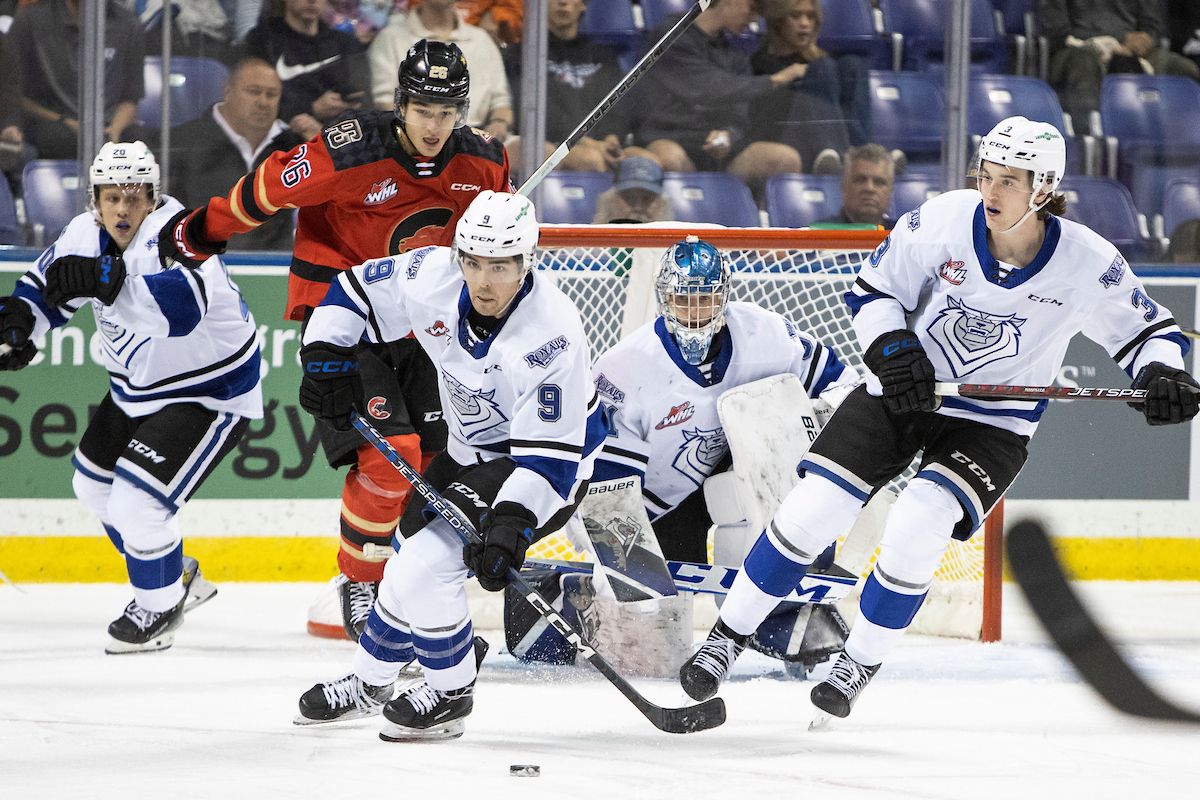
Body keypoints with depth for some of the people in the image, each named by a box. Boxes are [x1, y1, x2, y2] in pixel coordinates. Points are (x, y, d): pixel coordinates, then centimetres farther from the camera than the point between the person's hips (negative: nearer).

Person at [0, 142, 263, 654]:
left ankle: (159, 611, 9)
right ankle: (178, 577, 41)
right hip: (136, 389, 9)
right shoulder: (87, 233, -8)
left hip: (208, 394, -9)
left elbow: (183, 307, -51)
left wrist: (111, 280, -63)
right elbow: (46, 285, 7)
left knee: (138, 502, -17)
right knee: (94, 483, 21)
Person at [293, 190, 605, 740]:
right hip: (471, 450, 7)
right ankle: (368, 683, 42)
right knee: (414, 550, 18)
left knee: (427, 566, -19)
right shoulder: (431, 278, -18)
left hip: (542, 463, -7)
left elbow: (549, 452, -33)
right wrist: (326, 357, -8)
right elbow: (354, 291, 2)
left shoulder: (550, 335, -34)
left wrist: (511, 525, -41)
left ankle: (451, 692, 4)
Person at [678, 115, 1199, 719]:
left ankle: (861, 662, 0)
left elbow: (1146, 328, -4)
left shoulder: (1086, 263, -18)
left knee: (915, 531, -23)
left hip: (992, 426, -1)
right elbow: (872, 288, -3)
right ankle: (727, 638, 8)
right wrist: (891, 347, -20)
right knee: (812, 509, -10)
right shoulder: (942, 222, -16)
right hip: (904, 391, 2)